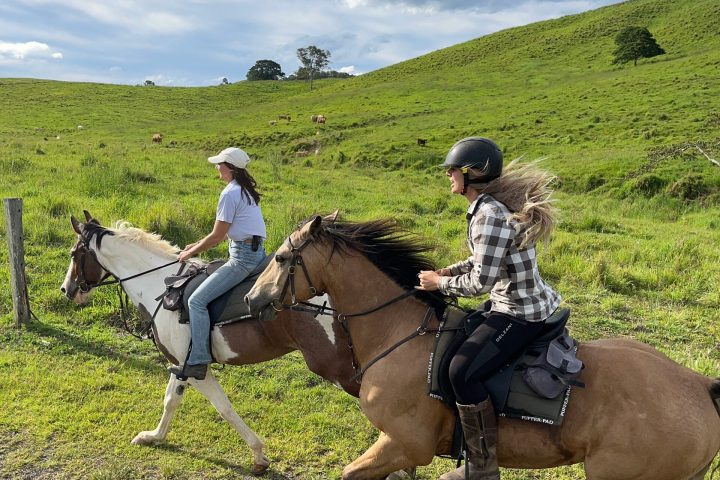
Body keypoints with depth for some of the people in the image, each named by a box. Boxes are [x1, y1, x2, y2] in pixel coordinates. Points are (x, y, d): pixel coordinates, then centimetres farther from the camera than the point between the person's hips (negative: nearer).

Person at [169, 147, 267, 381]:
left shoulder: (230, 194, -14)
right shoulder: (246, 190, 16)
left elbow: (217, 236, -12)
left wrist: (190, 253, 1)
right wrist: (197, 245, 19)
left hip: (243, 257, -11)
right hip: (256, 252, 11)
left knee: (197, 300, -11)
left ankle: (197, 363, -12)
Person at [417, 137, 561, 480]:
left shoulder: (490, 215, -25)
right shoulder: (490, 205, 6)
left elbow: (481, 281, -25)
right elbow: (486, 260, 16)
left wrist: (439, 283, -9)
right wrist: (445, 272, 5)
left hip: (520, 313, -11)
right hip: (518, 300, 11)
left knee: (462, 372, -19)